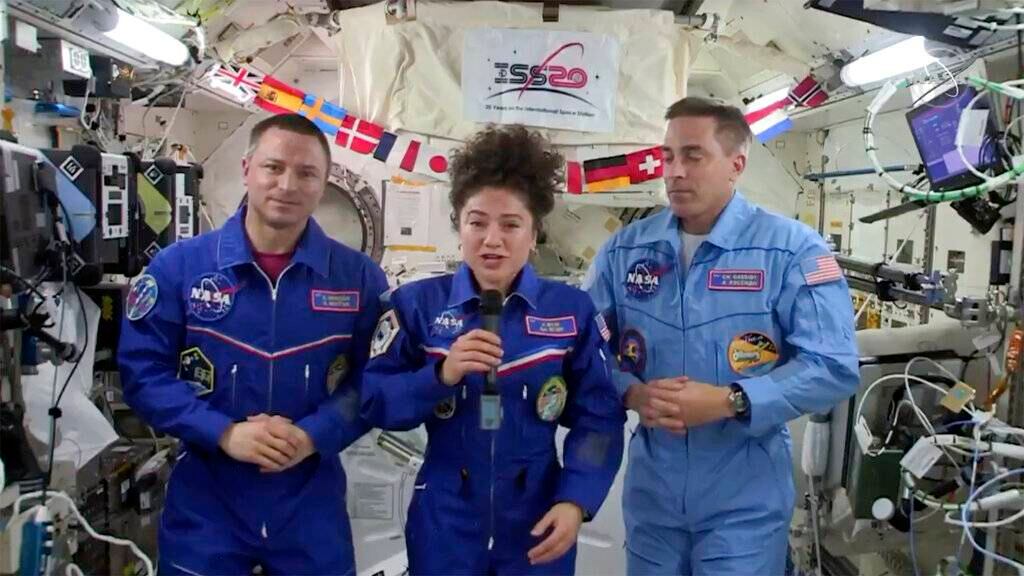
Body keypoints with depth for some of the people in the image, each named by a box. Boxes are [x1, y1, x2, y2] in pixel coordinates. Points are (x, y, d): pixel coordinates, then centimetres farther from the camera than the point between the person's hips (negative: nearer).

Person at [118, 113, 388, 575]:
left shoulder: (359, 277, -3)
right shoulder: (178, 265, -4)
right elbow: (143, 372, -5)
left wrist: (313, 436, -17)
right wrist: (224, 433, -17)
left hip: (311, 506, 1)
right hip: (204, 503, 0)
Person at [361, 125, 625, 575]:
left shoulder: (573, 311, -4)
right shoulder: (417, 304, -4)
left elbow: (598, 418, -3)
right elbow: (374, 402, -6)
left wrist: (575, 501, -14)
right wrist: (440, 375, -21)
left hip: (538, 525, 0)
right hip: (444, 525, 0)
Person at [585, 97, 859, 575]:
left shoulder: (792, 249, -9)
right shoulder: (624, 249, 2)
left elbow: (833, 367, -14)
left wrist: (728, 402, -23)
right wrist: (633, 394, -16)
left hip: (745, 499, -3)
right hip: (650, 490, 4)